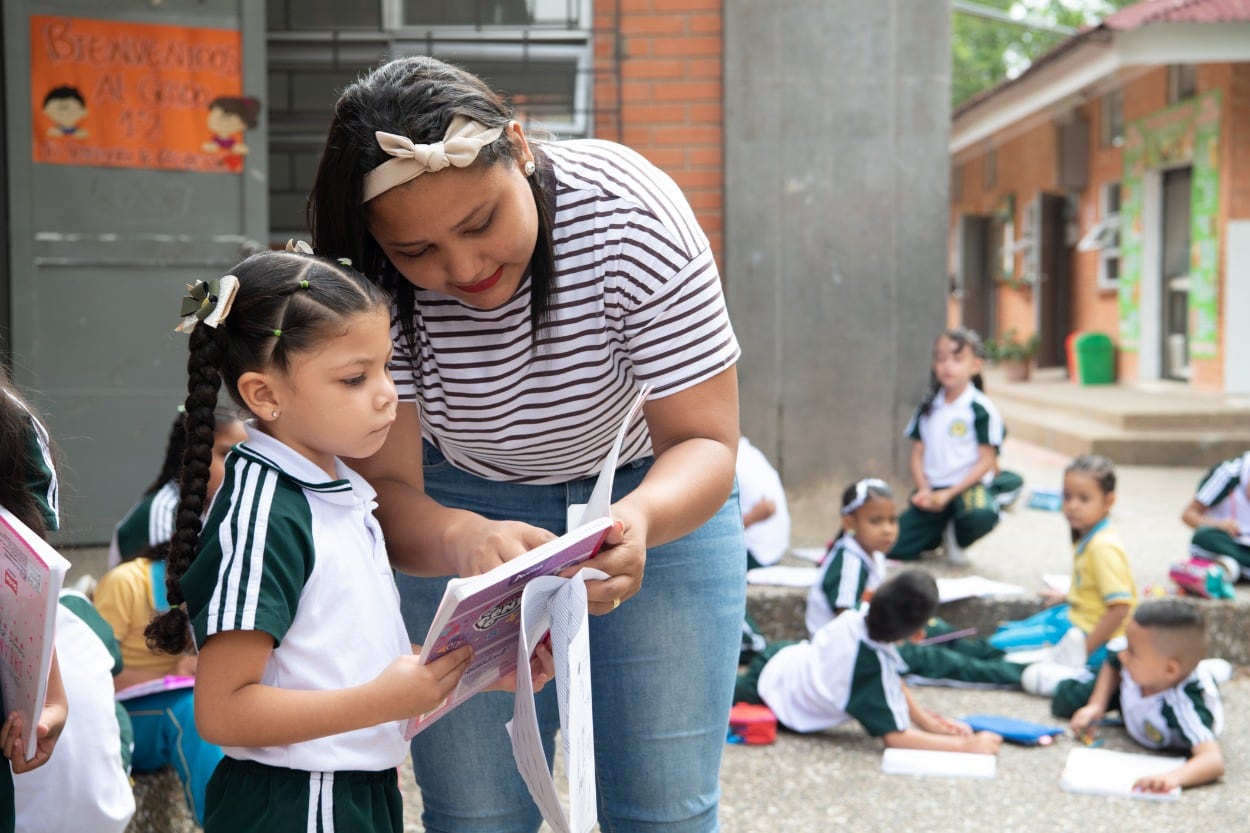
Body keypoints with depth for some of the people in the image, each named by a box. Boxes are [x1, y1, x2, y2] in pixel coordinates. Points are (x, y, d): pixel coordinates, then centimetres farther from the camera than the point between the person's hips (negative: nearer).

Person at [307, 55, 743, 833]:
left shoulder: (630, 214, -29)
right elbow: (385, 489, -25)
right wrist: (461, 539, -49)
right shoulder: (369, 289, -25)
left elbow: (705, 441, -25)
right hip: (459, 512, 1)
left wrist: (641, 521, -47)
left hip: (654, 494, 0)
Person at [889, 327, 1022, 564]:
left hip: (968, 486, -4)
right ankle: (941, 531, 20)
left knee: (981, 515, -40)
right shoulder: (928, 408, 10)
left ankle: (956, 539, -2)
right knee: (893, 548, -12)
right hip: (932, 489, 4)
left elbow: (986, 462, -9)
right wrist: (924, 490, -9)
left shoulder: (981, 409, -6)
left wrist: (948, 494, -15)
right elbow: (917, 454, 10)